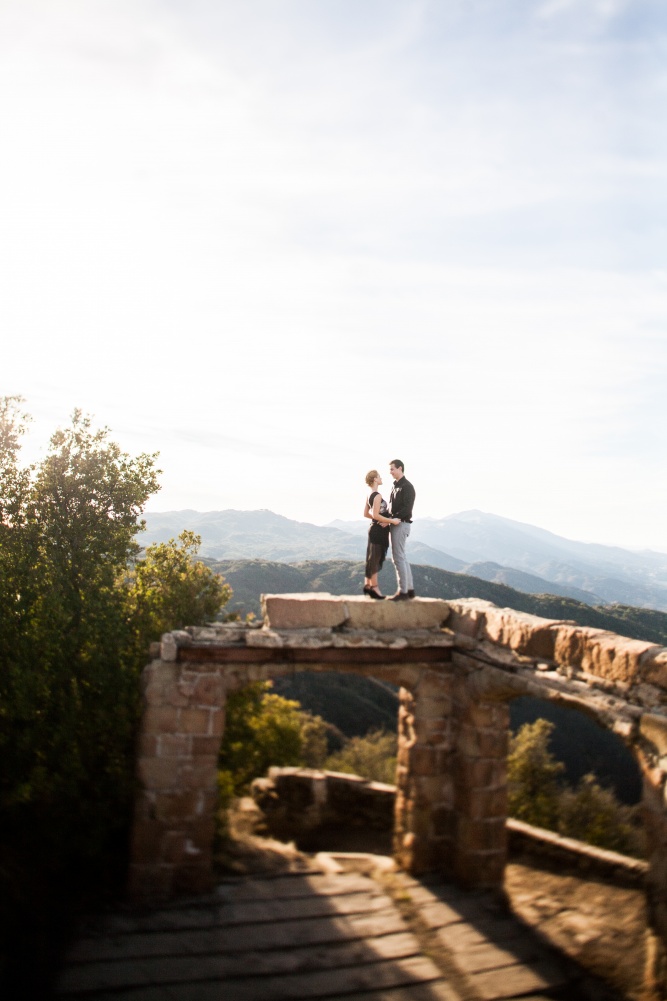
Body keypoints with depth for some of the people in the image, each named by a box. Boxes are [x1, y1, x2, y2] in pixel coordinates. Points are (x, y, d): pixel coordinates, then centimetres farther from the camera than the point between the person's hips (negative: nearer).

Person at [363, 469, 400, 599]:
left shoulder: (369, 496, 12)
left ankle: (367, 585, 19)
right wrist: (392, 521, -18)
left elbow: (366, 514, 18)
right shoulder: (377, 496, -17)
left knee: (372, 559, 14)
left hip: (375, 529, 9)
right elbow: (375, 515, -24)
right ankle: (374, 588, 2)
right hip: (379, 531, -9)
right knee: (376, 559, -3)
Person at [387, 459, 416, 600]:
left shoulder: (407, 486, -11)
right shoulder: (395, 486, 17)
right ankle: (410, 589, 18)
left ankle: (402, 591, -7)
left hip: (401, 525, -10)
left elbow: (406, 508, -19)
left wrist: (391, 519, -22)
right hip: (396, 524, 10)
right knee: (402, 558, 12)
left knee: (398, 558, -10)